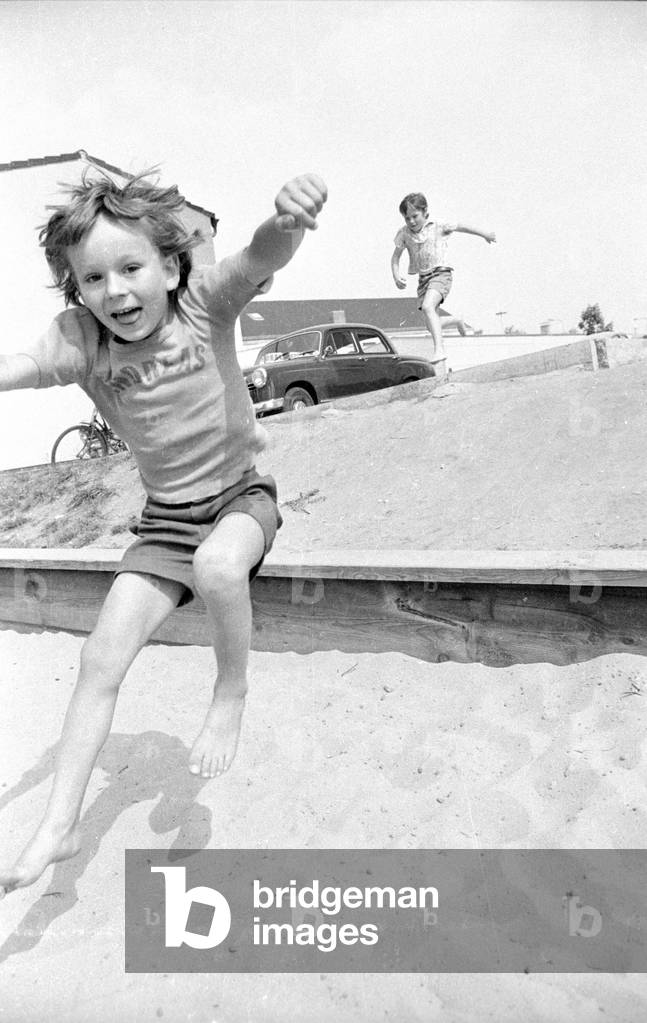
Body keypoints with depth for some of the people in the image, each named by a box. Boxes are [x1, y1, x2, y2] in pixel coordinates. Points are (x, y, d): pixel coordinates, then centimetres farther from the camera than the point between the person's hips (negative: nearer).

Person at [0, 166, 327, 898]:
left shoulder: (203, 302, -17)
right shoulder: (81, 341, -11)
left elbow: (264, 256, -34)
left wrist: (289, 218, -56)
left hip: (241, 493, -2)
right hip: (165, 518, 3)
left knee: (219, 565, -38)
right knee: (101, 661, -2)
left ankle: (231, 693, -7)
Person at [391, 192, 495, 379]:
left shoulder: (437, 226, -3)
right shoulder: (404, 233, 3)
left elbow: (460, 227, 11)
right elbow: (395, 256, 7)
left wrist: (483, 234, 22)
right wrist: (396, 276, -13)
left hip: (441, 273, -5)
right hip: (423, 278, 5)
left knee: (428, 307, -33)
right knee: (431, 326, 4)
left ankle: (439, 352, -40)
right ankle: (457, 320, 36)